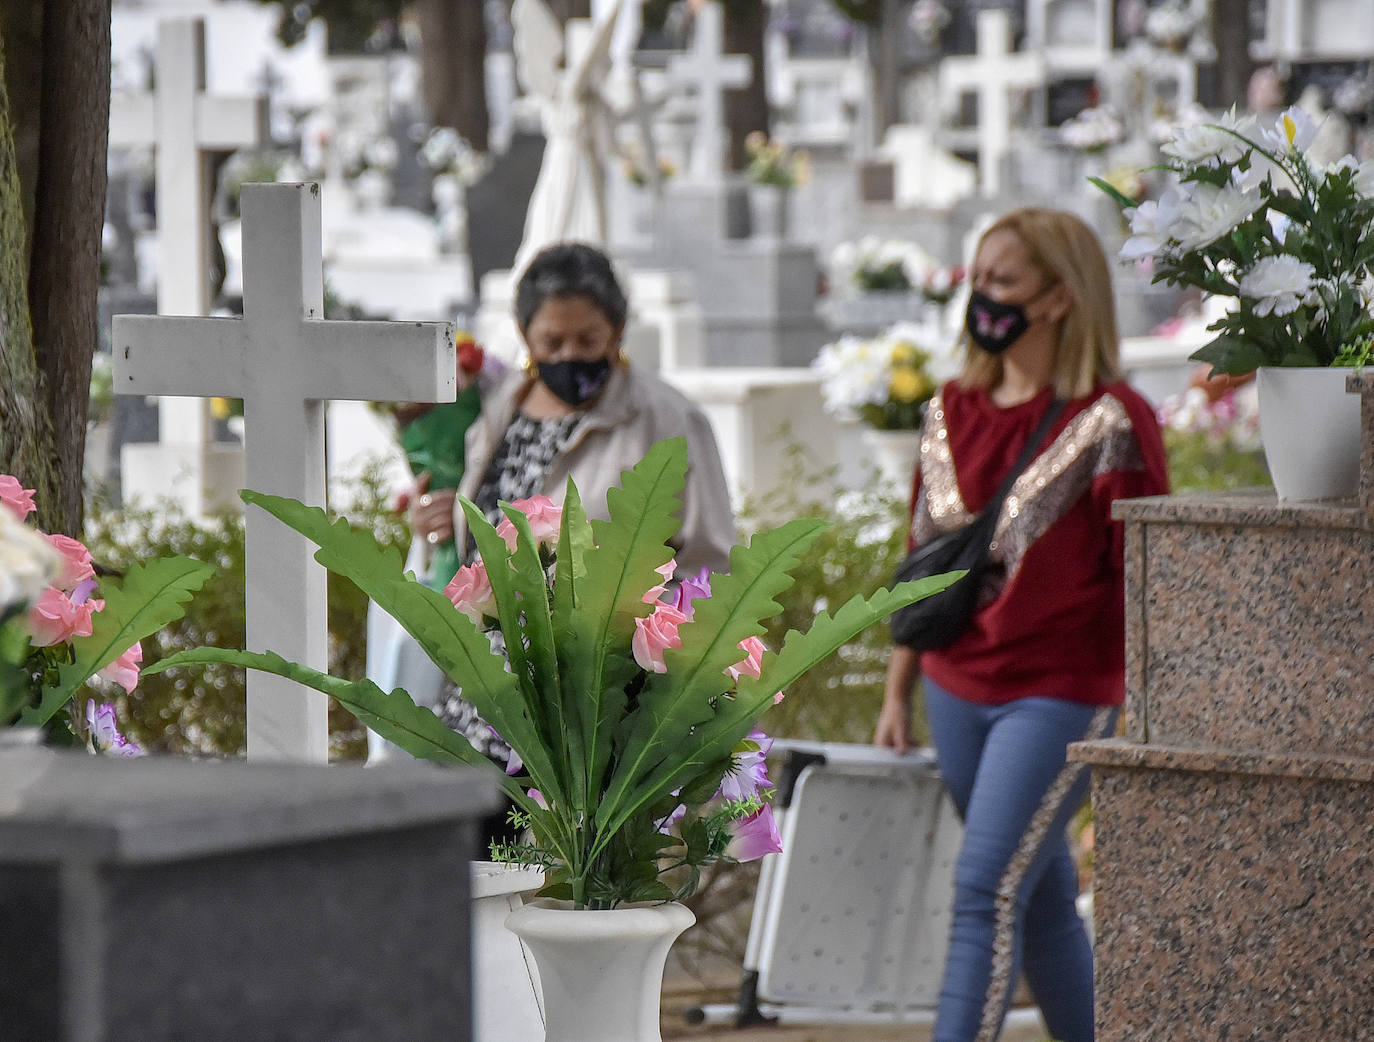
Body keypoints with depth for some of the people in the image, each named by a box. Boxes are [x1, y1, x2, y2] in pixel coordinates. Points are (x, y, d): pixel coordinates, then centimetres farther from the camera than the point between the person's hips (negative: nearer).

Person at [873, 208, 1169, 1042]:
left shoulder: (1111, 422, -10)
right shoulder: (955, 411, 10)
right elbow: (924, 560, 16)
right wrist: (898, 693, 15)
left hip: (1059, 692, -7)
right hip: (957, 689, 7)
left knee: (986, 891, -13)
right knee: (1043, 902, 12)